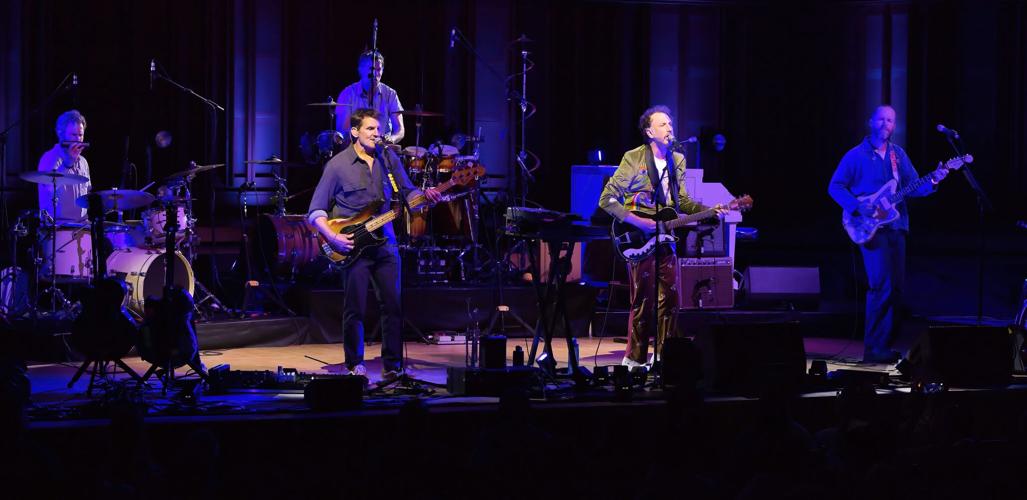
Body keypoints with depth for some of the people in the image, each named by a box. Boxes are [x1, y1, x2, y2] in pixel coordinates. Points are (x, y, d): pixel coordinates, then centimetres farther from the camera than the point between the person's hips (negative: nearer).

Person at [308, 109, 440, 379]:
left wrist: (425, 196, -11)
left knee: (394, 305, 2)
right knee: (355, 309, -1)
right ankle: (355, 365, 15)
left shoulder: (388, 158, 7)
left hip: (384, 243, 4)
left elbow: (407, 191, 11)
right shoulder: (338, 165, -6)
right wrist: (332, 237, -18)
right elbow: (316, 211, -4)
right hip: (352, 246, -4)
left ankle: (392, 365, 12)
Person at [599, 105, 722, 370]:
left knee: (670, 299, 5)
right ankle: (635, 358, 3)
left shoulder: (677, 160, 11)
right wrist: (637, 221, -18)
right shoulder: (633, 158, -9)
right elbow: (607, 199, -9)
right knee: (643, 301, -6)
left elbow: (682, 200, 15)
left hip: (664, 239, 6)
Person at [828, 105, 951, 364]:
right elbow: (835, 187, -2)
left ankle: (885, 344, 13)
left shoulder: (898, 154, 13)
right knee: (883, 285, -17)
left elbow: (913, 186, 10)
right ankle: (874, 349, -13)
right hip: (871, 227, -6)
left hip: (896, 226, 6)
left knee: (897, 287, 5)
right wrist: (859, 208, -16)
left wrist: (932, 181, -11)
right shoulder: (856, 155, -2)